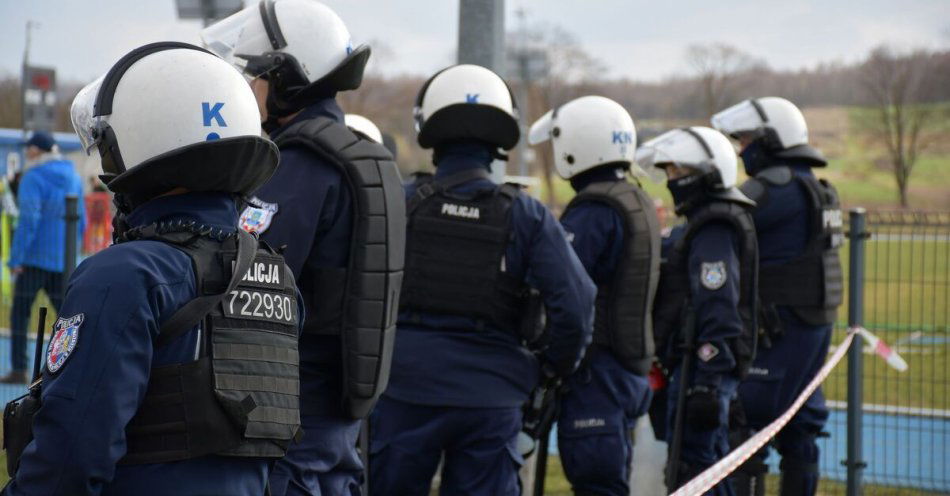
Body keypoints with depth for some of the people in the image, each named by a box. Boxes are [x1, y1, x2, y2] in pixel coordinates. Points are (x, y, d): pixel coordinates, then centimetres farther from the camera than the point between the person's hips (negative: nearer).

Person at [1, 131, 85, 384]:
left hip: (35, 257, -6)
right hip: (61, 258, 6)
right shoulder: (72, 177, 9)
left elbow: (28, 220, -20)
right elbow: (80, 221, 11)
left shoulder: (32, 179, -12)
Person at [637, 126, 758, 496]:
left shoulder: (713, 232, -17)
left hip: (702, 367, -11)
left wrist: (706, 383, -25)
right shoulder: (705, 223, 17)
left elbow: (718, 311, -23)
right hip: (707, 366, 11)